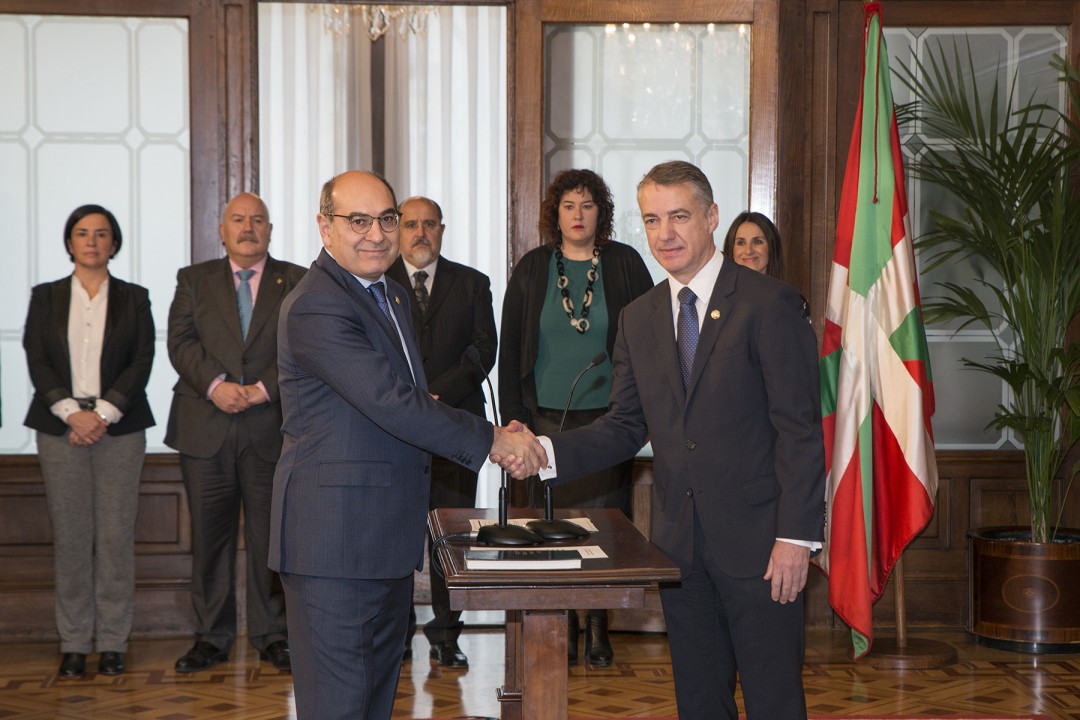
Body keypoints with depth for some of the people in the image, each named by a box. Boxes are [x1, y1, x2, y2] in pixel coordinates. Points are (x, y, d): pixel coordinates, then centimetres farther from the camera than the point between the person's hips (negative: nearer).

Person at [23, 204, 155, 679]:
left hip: (119, 427, 0)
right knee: (70, 536, 1)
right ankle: (73, 643, 8)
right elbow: (37, 360, 2)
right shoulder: (46, 297, 11)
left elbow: (142, 361, 0)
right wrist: (71, 413, -11)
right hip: (60, 427, 1)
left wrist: (104, 413, -11)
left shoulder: (134, 298, 9)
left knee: (116, 535, -2)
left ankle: (112, 642, 5)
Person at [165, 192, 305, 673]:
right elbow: (181, 342, 1)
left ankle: (271, 634, 15)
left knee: (270, 535, 3)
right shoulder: (194, 280, 12)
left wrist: (261, 389, -14)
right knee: (209, 534, 5)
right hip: (205, 430, 1)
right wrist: (215, 385, -15)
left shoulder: (296, 283, 7)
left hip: (270, 429, -1)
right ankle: (211, 635, 16)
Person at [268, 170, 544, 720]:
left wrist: (501, 438, 2)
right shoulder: (315, 308, -18)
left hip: (388, 535, 10)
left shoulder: (391, 293, 16)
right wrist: (492, 441, -18)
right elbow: (392, 404, -25)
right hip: (334, 538, -10)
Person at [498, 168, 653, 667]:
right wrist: (513, 416, 2)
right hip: (547, 420, 1)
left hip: (608, 419, -1)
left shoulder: (625, 265, 4)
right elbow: (510, 349, 8)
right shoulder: (532, 269, 7)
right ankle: (563, 628, 12)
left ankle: (597, 626, 14)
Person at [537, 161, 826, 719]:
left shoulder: (769, 304, -7)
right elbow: (626, 426, 11)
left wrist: (796, 537, -16)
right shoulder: (638, 319, 11)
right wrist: (547, 452, -7)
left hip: (756, 541, -5)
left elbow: (800, 430, -11)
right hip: (679, 543, 5)